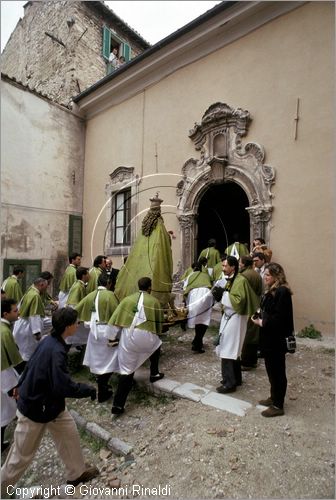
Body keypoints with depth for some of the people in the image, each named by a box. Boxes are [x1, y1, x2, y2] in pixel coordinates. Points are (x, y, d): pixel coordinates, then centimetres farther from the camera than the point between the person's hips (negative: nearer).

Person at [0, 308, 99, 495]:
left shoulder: (50, 341, -7)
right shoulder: (56, 351, -36)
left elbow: (32, 367, 7)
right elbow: (64, 386, -35)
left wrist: (21, 387, 21)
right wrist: (89, 390, -21)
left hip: (50, 402, 9)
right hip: (35, 407, -9)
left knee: (69, 433, 18)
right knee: (23, 453, 15)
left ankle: (77, 473, 37)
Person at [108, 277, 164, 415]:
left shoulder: (127, 299, 11)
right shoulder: (154, 301, 7)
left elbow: (115, 320, 7)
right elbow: (159, 321, 17)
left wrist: (113, 336, 13)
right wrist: (156, 333, 34)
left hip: (127, 336, 2)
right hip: (145, 336, -1)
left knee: (126, 370, 10)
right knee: (156, 345, 34)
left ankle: (118, 404, 8)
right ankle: (154, 374, 42)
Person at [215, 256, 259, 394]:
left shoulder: (240, 280, -18)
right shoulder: (230, 279, 12)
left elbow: (238, 301, -25)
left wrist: (223, 294, -21)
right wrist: (221, 294, 4)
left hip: (235, 319, -10)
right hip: (229, 317, 10)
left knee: (227, 352, -4)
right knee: (232, 350, 18)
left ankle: (229, 383, 8)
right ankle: (236, 378, 32)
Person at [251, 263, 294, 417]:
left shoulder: (282, 292, -20)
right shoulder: (271, 290, 11)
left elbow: (279, 317, -25)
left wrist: (262, 323, -16)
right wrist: (259, 318, 0)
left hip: (277, 339, -9)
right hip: (269, 337, 9)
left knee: (277, 371, 4)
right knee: (271, 369, 20)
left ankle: (278, 406, 17)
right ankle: (274, 397, 35)